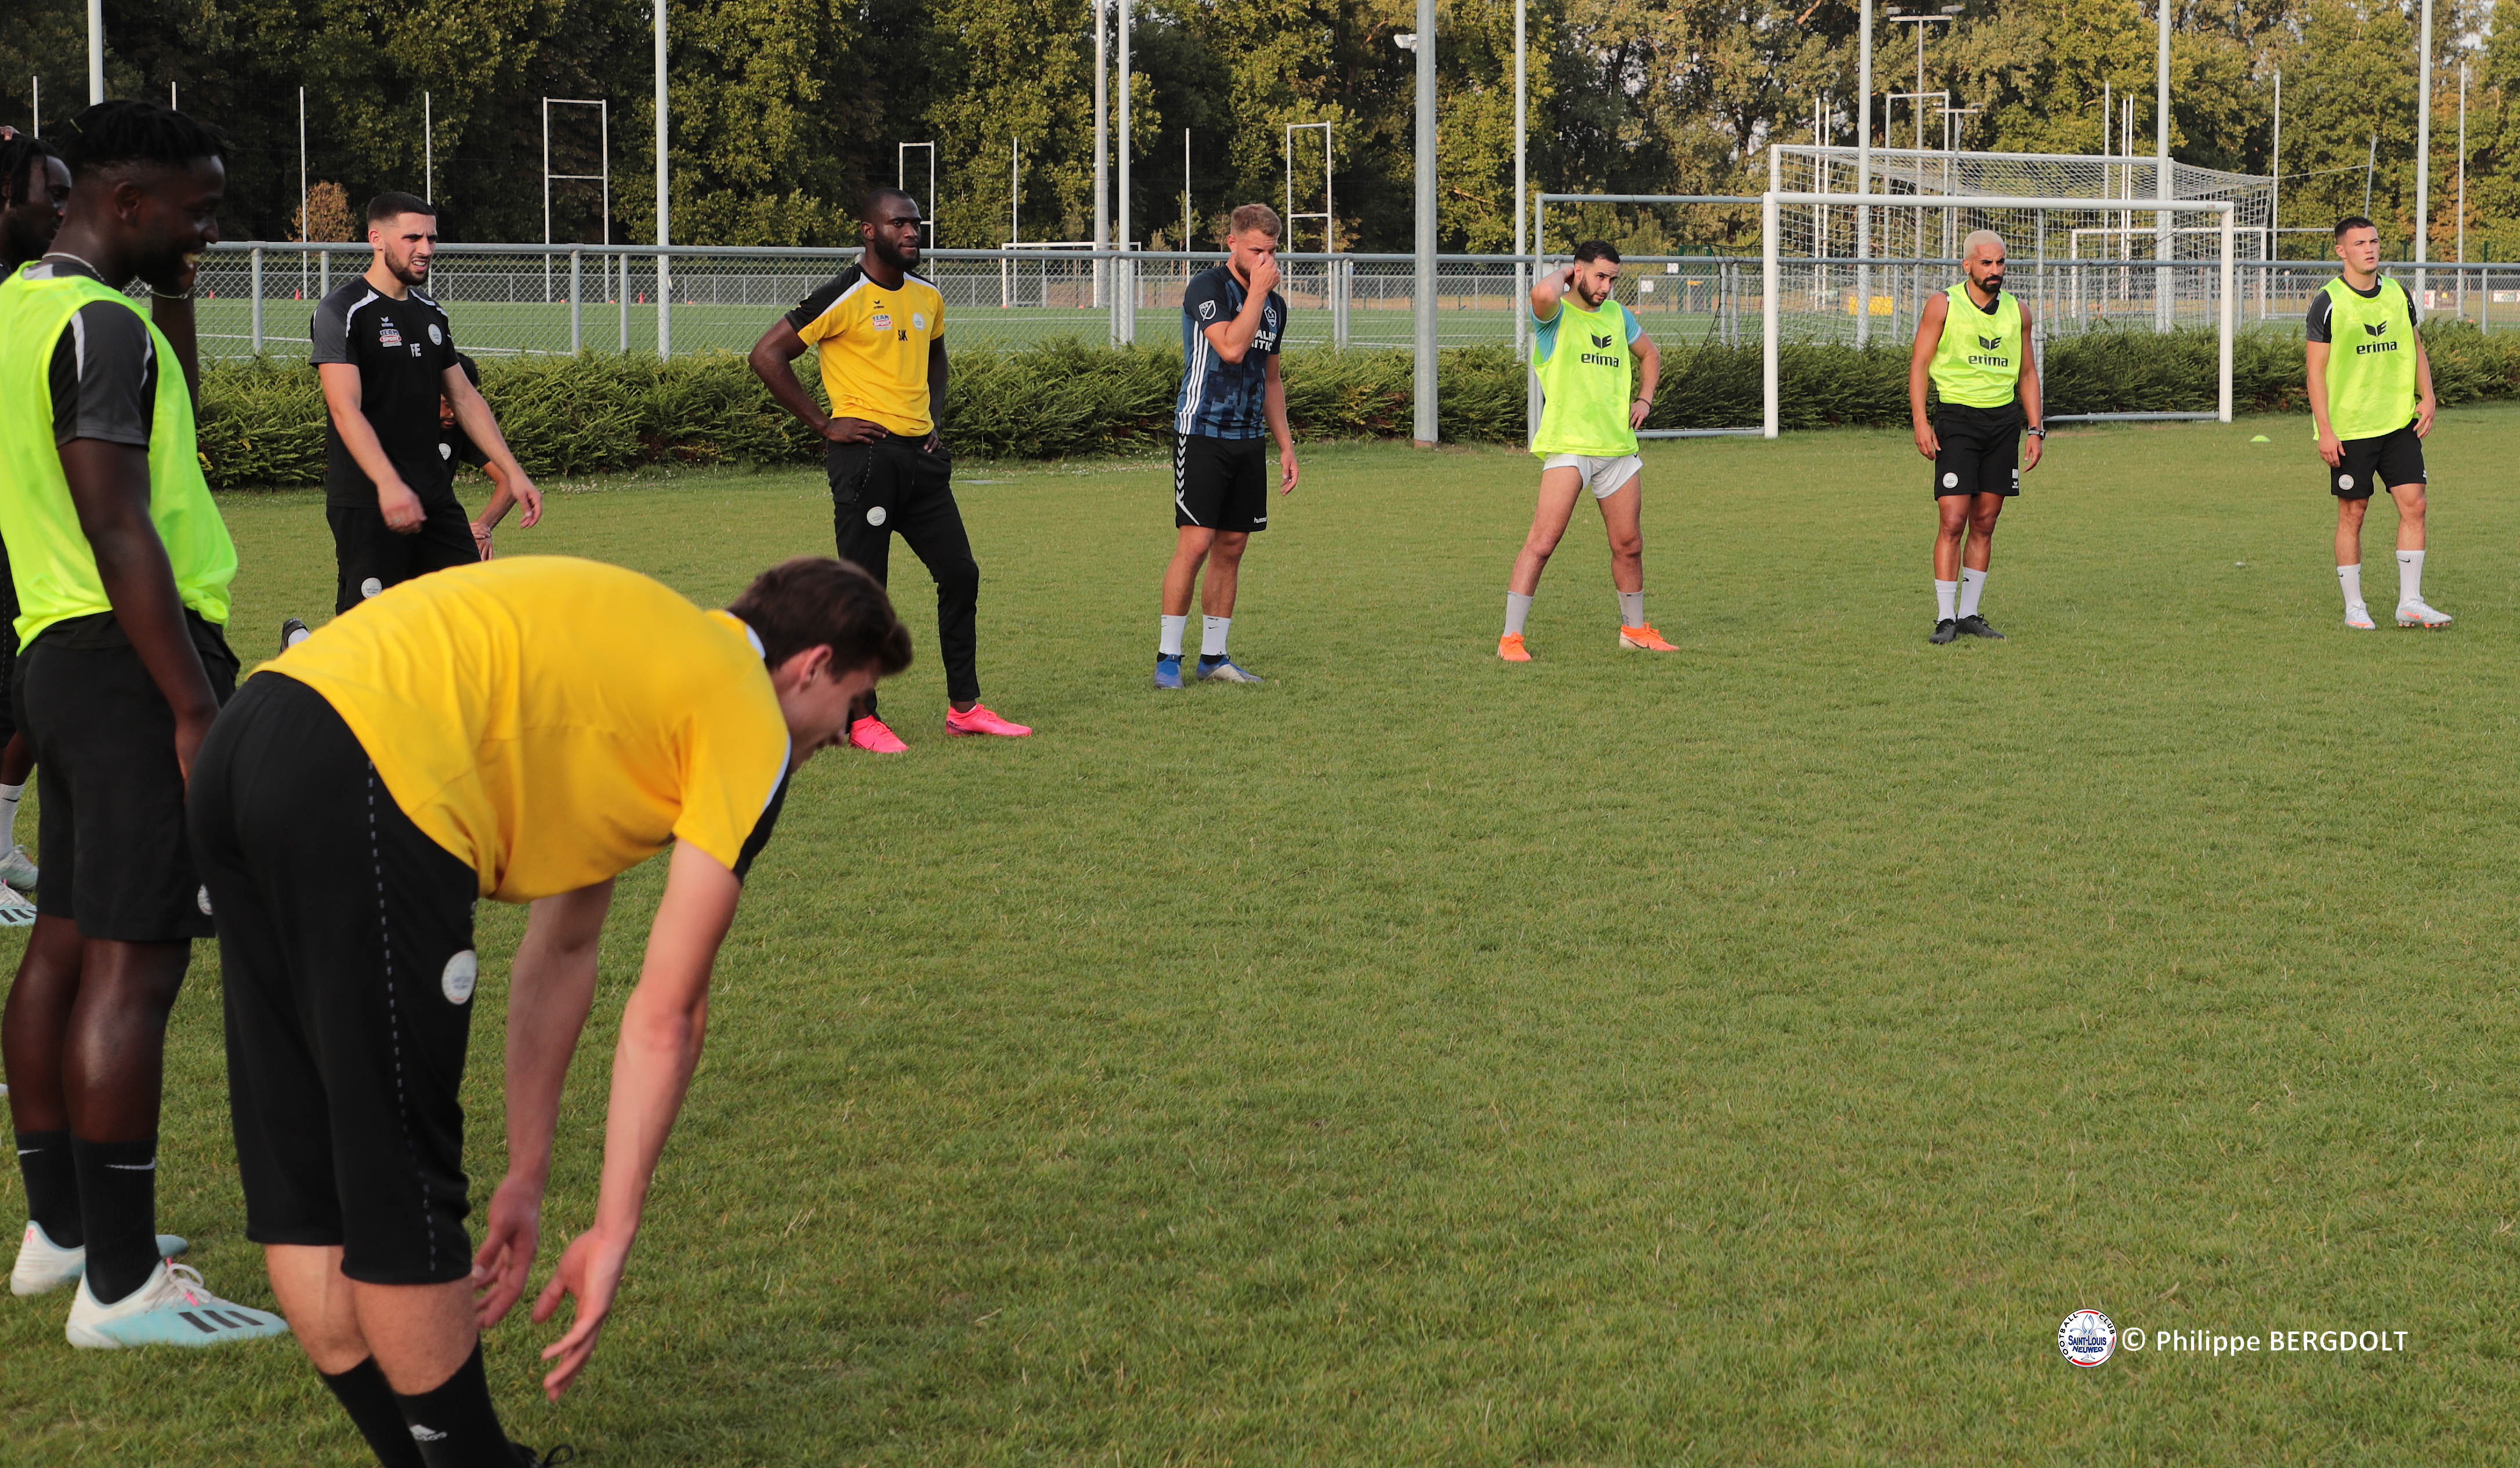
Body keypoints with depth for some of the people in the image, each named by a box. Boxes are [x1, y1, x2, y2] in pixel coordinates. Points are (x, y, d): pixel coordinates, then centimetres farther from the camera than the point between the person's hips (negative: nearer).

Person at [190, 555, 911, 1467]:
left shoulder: (648, 655, 31)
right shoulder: (750, 725, 6)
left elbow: (561, 953, 33)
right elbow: (666, 1013, 2)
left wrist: (524, 1182, 35)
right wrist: (612, 1236, 8)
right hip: (366, 785, -10)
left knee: (301, 1186, 17)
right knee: (402, 1197, 4)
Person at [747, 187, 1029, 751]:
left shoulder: (928, 298, 12)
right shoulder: (843, 299, -9)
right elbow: (766, 355, -10)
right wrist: (824, 424, -10)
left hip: (921, 455, 7)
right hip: (865, 455, -7)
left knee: (960, 574, 8)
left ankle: (965, 708, 17)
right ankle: (861, 719, 4)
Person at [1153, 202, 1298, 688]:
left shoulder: (1274, 303, 14)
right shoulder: (1207, 288, -9)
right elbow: (1231, 347, -24)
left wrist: (1285, 443, 18)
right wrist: (1258, 290, -16)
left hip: (1248, 440, 7)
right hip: (1202, 434, -7)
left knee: (1232, 546, 7)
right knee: (1195, 543, -11)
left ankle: (1214, 657, 13)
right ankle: (1168, 658, -4)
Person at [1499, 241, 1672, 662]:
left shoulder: (1618, 315, 15)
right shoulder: (1555, 316, -5)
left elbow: (1650, 354, 33)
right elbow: (1543, 293, -31)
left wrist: (1644, 399, 17)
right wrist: (1564, 274, -9)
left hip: (1618, 445, 6)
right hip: (1568, 444, -6)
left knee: (1629, 545, 12)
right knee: (1543, 542, -15)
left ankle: (1635, 629, 31)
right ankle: (1511, 638, -11)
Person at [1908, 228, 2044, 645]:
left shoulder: (2017, 311, 10)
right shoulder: (1943, 305, -2)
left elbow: (2027, 372, 18)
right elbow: (1919, 363, -2)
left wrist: (2035, 430, 11)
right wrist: (1920, 422, -11)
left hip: (2004, 419, 4)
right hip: (1958, 418, -4)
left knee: (1985, 523, 5)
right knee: (1953, 521, -11)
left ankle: (1969, 614, 13)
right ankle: (1945, 618, -5)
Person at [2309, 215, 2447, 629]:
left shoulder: (2398, 293, 9)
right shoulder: (2328, 302, -6)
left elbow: (2416, 349, 19)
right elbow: (2316, 369, -7)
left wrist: (2426, 397, 4)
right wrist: (2325, 431, -13)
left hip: (2400, 423, 4)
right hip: (2349, 429, -4)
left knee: (2414, 503, -3)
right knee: (2352, 513, 1)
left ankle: (2410, 603, 3)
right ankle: (2354, 607, 11)